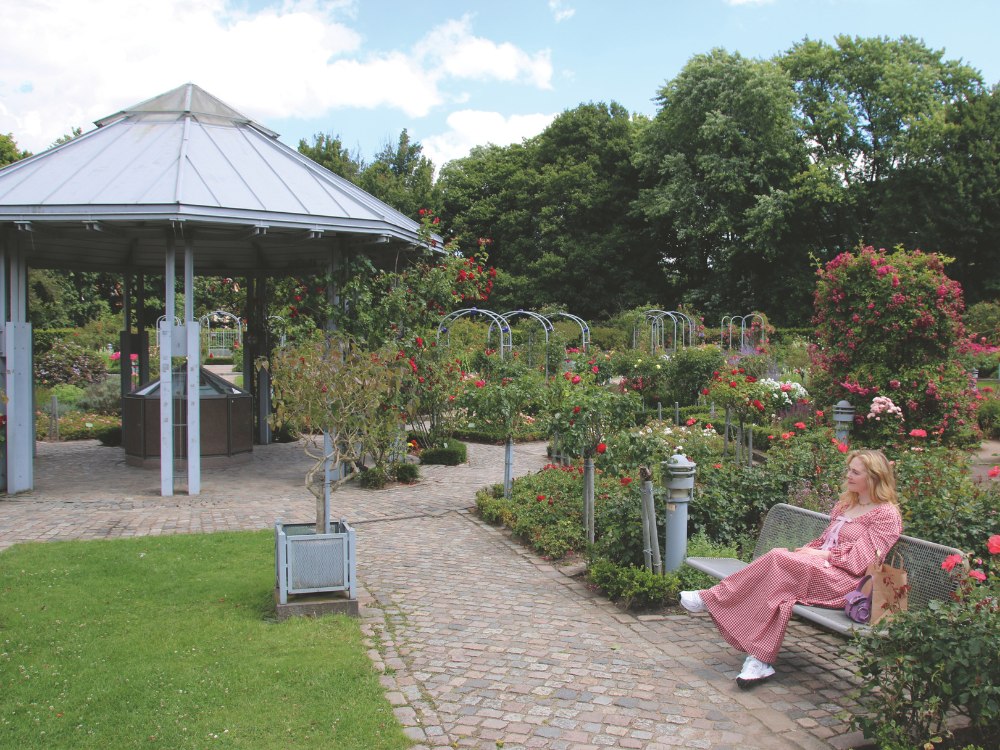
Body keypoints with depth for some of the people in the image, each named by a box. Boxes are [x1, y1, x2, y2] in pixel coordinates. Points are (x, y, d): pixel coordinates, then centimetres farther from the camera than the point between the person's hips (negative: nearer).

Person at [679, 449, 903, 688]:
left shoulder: (887, 514, 1)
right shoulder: (845, 504, 26)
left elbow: (860, 557, -10)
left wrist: (820, 554, -13)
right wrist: (805, 550, 5)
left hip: (845, 582, -7)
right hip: (820, 568, 7)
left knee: (779, 560, -29)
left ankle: (712, 599, -22)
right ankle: (760, 661, -34)